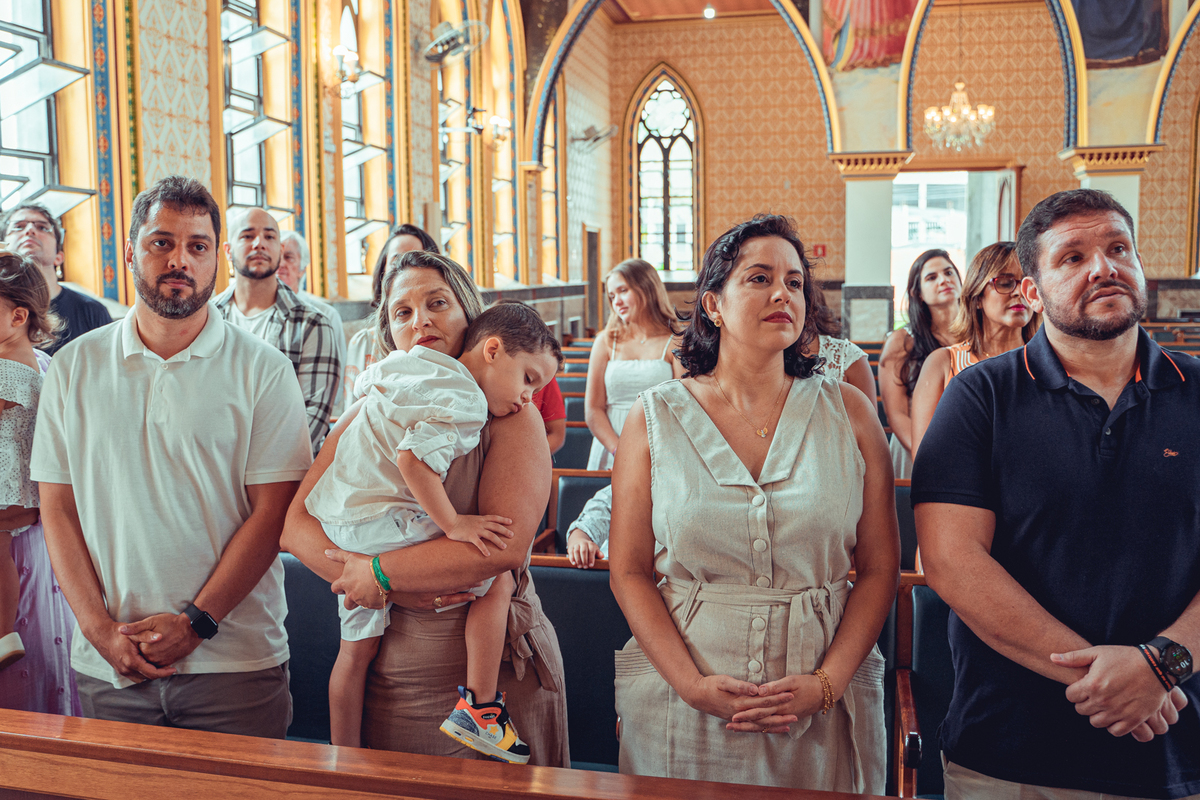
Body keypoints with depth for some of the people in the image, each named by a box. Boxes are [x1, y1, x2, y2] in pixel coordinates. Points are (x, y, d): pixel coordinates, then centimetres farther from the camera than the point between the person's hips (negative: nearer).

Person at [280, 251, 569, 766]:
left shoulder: (510, 415, -6)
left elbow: (507, 544, -20)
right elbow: (296, 526, -3)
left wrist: (380, 572, -15)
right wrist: (404, 590, -16)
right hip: (392, 672, 3)